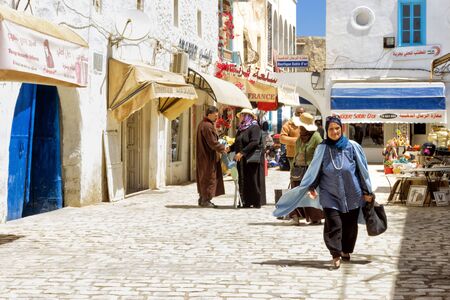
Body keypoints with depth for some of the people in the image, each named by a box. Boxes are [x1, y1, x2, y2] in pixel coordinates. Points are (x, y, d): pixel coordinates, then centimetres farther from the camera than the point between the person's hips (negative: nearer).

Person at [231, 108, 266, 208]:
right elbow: (237, 143, 17)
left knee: (253, 180, -4)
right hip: (242, 160, 8)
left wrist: (242, 152, -24)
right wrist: (230, 148, -3)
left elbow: (254, 142, -20)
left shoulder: (254, 127, -8)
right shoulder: (241, 129, 17)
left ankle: (257, 202, 2)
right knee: (243, 181, 6)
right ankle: (246, 202, 10)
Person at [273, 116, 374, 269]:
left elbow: (362, 170, 3)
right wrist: (311, 187, -5)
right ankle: (336, 255, -3)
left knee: (350, 225, 9)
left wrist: (366, 191, 6)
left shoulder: (352, 147, -3)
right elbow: (315, 170, 4)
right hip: (330, 194, -1)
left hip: (352, 194, 1)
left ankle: (346, 251, 30)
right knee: (333, 224, -11)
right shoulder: (322, 149, -3)